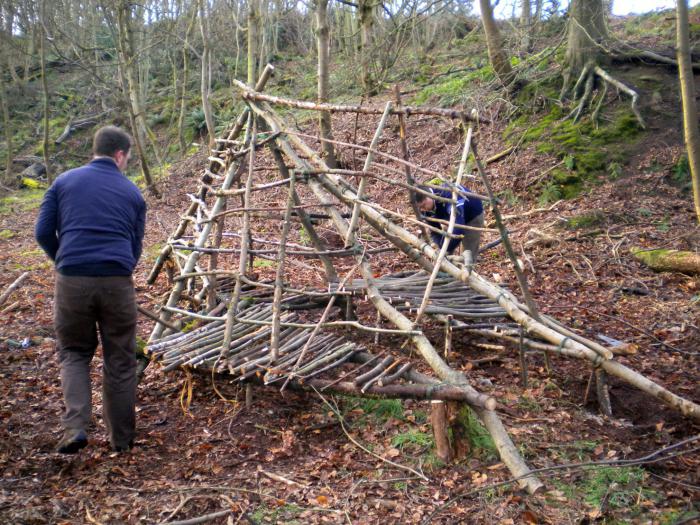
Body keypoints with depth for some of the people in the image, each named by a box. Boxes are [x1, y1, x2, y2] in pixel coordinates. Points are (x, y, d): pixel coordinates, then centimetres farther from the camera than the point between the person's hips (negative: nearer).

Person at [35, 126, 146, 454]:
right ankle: (122, 438, 22)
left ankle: (75, 427, 2)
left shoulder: (64, 181, 12)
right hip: (117, 282, 0)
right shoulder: (132, 192, 13)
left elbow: (43, 233, 9)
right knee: (119, 361, 12)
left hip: (72, 281, 0)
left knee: (74, 353, 19)